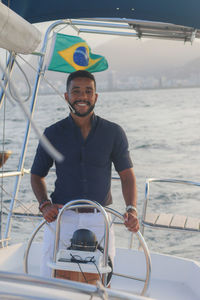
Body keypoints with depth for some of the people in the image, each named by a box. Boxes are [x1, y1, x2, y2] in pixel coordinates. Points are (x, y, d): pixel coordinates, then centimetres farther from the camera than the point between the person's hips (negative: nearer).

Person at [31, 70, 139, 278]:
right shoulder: (53, 134, 2)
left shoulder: (113, 133, 2)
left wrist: (131, 209, -13)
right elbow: (37, 175, 10)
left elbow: (127, 175, 4)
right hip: (61, 218, 0)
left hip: (99, 221, 0)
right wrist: (44, 205, -8)